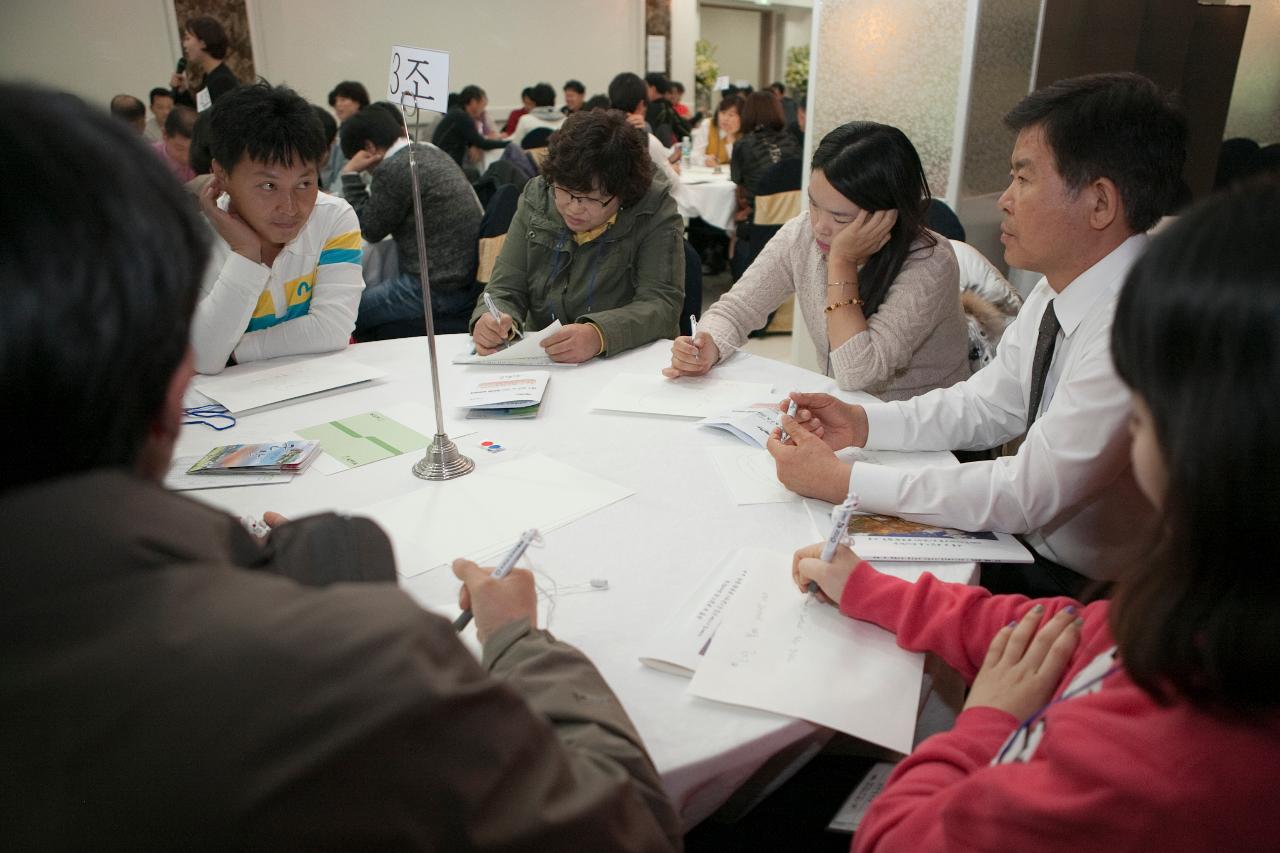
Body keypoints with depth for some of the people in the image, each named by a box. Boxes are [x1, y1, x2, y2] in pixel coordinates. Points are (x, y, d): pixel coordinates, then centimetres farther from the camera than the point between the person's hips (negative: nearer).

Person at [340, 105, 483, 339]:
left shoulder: (392, 169, -14)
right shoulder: (433, 152, 13)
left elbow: (370, 230, -2)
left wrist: (350, 175, 3)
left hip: (441, 291, -9)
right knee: (370, 290, 24)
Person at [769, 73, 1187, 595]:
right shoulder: (1063, 288, 0)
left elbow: (1026, 496, -28)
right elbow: (987, 404, 9)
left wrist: (839, 479, -24)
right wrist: (862, 424, -6)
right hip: (1030, 546, 7)